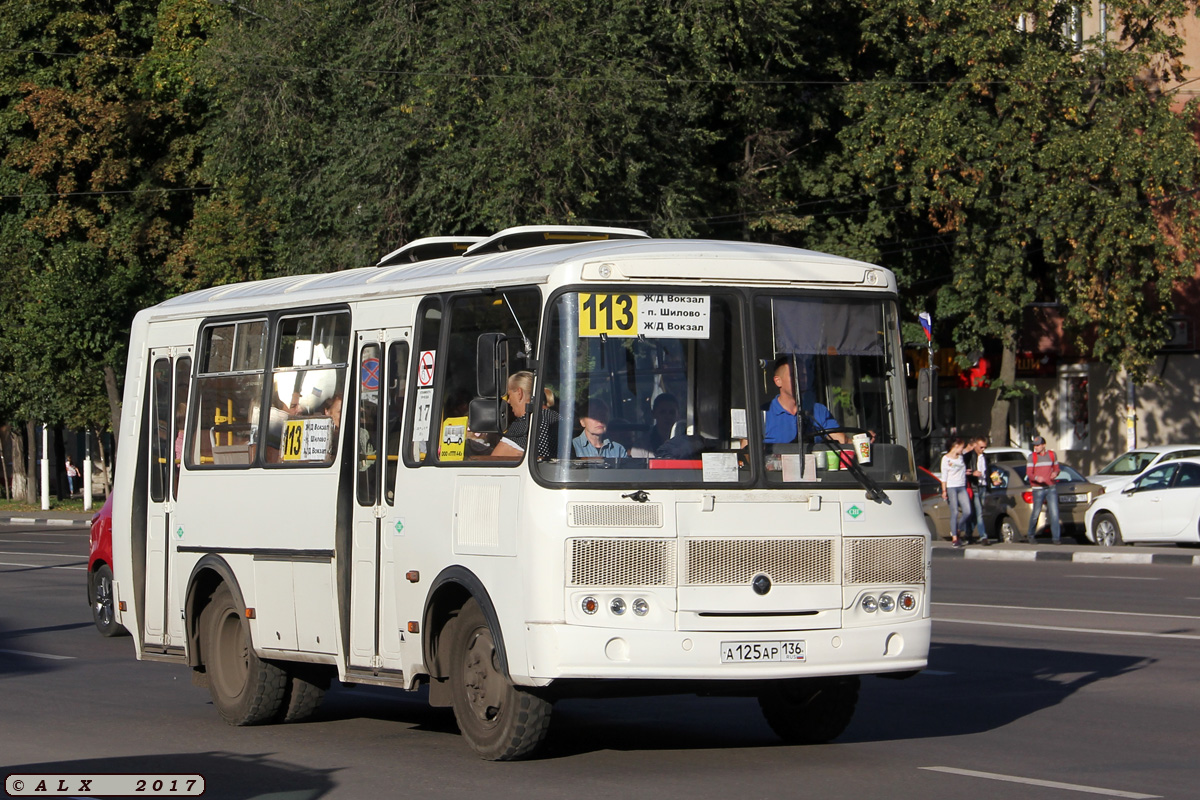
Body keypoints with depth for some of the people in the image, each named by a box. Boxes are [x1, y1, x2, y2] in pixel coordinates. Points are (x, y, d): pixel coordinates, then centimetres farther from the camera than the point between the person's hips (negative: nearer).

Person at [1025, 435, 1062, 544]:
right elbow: (1029, 473, -6)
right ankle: (1031, 535, 21)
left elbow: (1056, 468, 18)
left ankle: (1056, 537, -4)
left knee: (1054, 512, -7)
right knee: (1036, 513, 0)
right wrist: (1036, 478, -27)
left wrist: (1055, 473, -7)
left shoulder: (1052, 455, 9)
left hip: (1051, 487, 2)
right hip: (1038, 489, -2)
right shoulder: (1032, 457, 0)